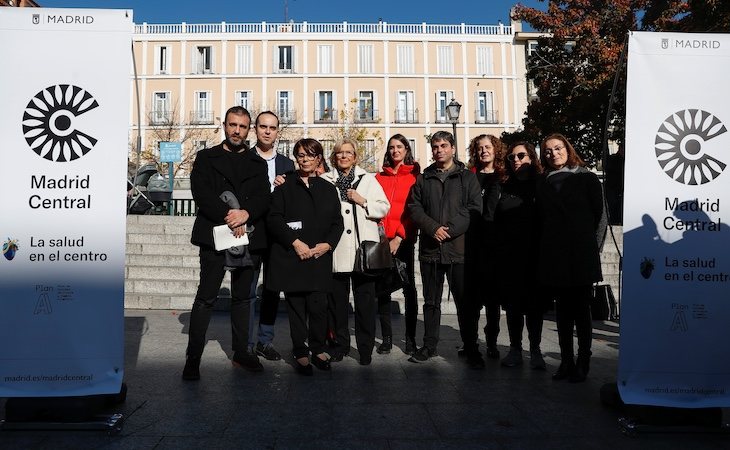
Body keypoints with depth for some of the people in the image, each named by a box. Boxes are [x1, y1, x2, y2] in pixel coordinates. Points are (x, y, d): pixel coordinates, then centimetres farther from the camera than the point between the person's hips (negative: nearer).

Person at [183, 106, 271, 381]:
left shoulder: (257, 164, 15)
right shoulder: (206, 157, 8)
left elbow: (264, 198, 3)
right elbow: (201, 193, -6)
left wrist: (246, 213, -17)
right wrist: (228, 216, -17)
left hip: (247, 237, 3)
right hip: (215, 236, -3)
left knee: (242, 298, 11)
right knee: (205, 298, -4)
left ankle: (241, 353, 21)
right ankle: (193, 358, 2)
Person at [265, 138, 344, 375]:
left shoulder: (328, 189, 14)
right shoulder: (285, 186, 5)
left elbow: (337, 222, 12)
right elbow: (274, 218, -3)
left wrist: (326, 244, -5)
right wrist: (295, 242, -11)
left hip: (320, 257, 2)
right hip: (291, 256, -2)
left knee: (318, 306, -2)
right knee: (296, 306, 2)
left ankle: (318, 349, 17)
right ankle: (301, 353, 14)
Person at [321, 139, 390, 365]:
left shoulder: (368, 179, 12)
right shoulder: (325, 180, 11)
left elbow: (384, 208, 8)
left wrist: (363, 202, -5)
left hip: (363, 249, 0)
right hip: (336, 249, 1)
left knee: (365, 300, 0)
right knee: (338, 299, 6)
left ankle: (365, 347, 10)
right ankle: (340, 344, 20)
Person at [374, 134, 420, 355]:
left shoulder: (414, 176, 3)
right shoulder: (380, 177, 13)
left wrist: (399, 237, -11)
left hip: (404, 239, -3)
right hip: (382, 238, 3)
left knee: (409, 287, 3)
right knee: (382, 289, 4)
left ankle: (410, 338, 11)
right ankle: (387, 338, 14)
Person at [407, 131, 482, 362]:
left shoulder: (467, 177, 7)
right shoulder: (423, 179, 14)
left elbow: (475, 210, -3)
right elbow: (414, 208, 6)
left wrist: (450, 230, -13)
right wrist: (433, 228, -10)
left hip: (459, 248, -2)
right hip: (430, 249, 3)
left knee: (465, 301, 3)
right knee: (431, 301, 11)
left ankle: (470, 347, 15)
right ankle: (430, 345, 21)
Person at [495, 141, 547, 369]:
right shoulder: (505, 188, 10)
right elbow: (495, 222, 6)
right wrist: (498, 252, -1)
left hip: (534, 256, -2)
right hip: (509, 257, 3)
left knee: (534, 303, 5)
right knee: (512, 304, 8)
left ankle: (535, 350, 18)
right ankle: (515, 349, 20)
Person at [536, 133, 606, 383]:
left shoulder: (587, 178, 2)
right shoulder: (543, 182, 11)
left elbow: (600, 216, 2)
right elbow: (541, 219, 8)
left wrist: (593, 248, -3)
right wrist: (543, 253, 2)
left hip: (581, 256, -3)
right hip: (553, 257, 3)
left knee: (581, 310, 3)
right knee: (562, 310, 9)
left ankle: (583, 363, 13)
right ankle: (566, 361, 18)